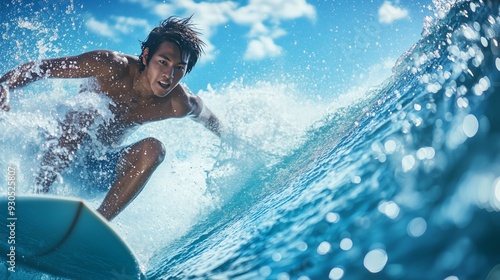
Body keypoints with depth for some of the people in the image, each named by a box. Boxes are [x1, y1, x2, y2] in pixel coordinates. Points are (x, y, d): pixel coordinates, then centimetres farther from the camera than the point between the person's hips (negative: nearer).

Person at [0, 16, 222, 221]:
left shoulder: (180, 105, -15)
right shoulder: (111, 67, -24)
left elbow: (210, 119, 7)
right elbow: (41, 68, -19)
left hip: (105, 164, 3)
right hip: (59, 152, -3)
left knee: (153, 149, -25)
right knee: (89, 116, -32)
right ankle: (38, 194, -32)